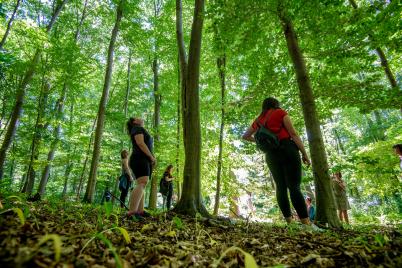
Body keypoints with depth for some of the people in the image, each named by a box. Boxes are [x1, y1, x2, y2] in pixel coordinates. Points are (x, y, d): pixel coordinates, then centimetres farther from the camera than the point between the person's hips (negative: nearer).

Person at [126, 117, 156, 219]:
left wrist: (151, 158, 12)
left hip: (144, 161, 10)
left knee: (142, 185, 2)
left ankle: (140, 211, 0)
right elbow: (140, 143, -14)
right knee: (142, 184, -23)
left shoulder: (143, 131, 29)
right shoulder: (137, 128, 0)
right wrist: (152, 157, -14)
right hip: (140, 160, -10)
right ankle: (132, 212, -32)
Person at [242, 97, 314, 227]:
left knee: (281, 187, 7)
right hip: (287, 149, -4)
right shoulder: (280, 112, 4)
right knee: (294, 186, -10)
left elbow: (245, 136, 27)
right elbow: (293, 134, -3)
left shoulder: (258, 120, 18)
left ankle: (289, 222, 7)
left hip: (270, 154, 5)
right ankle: (306, 223, -14)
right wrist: (304, 153, -1)